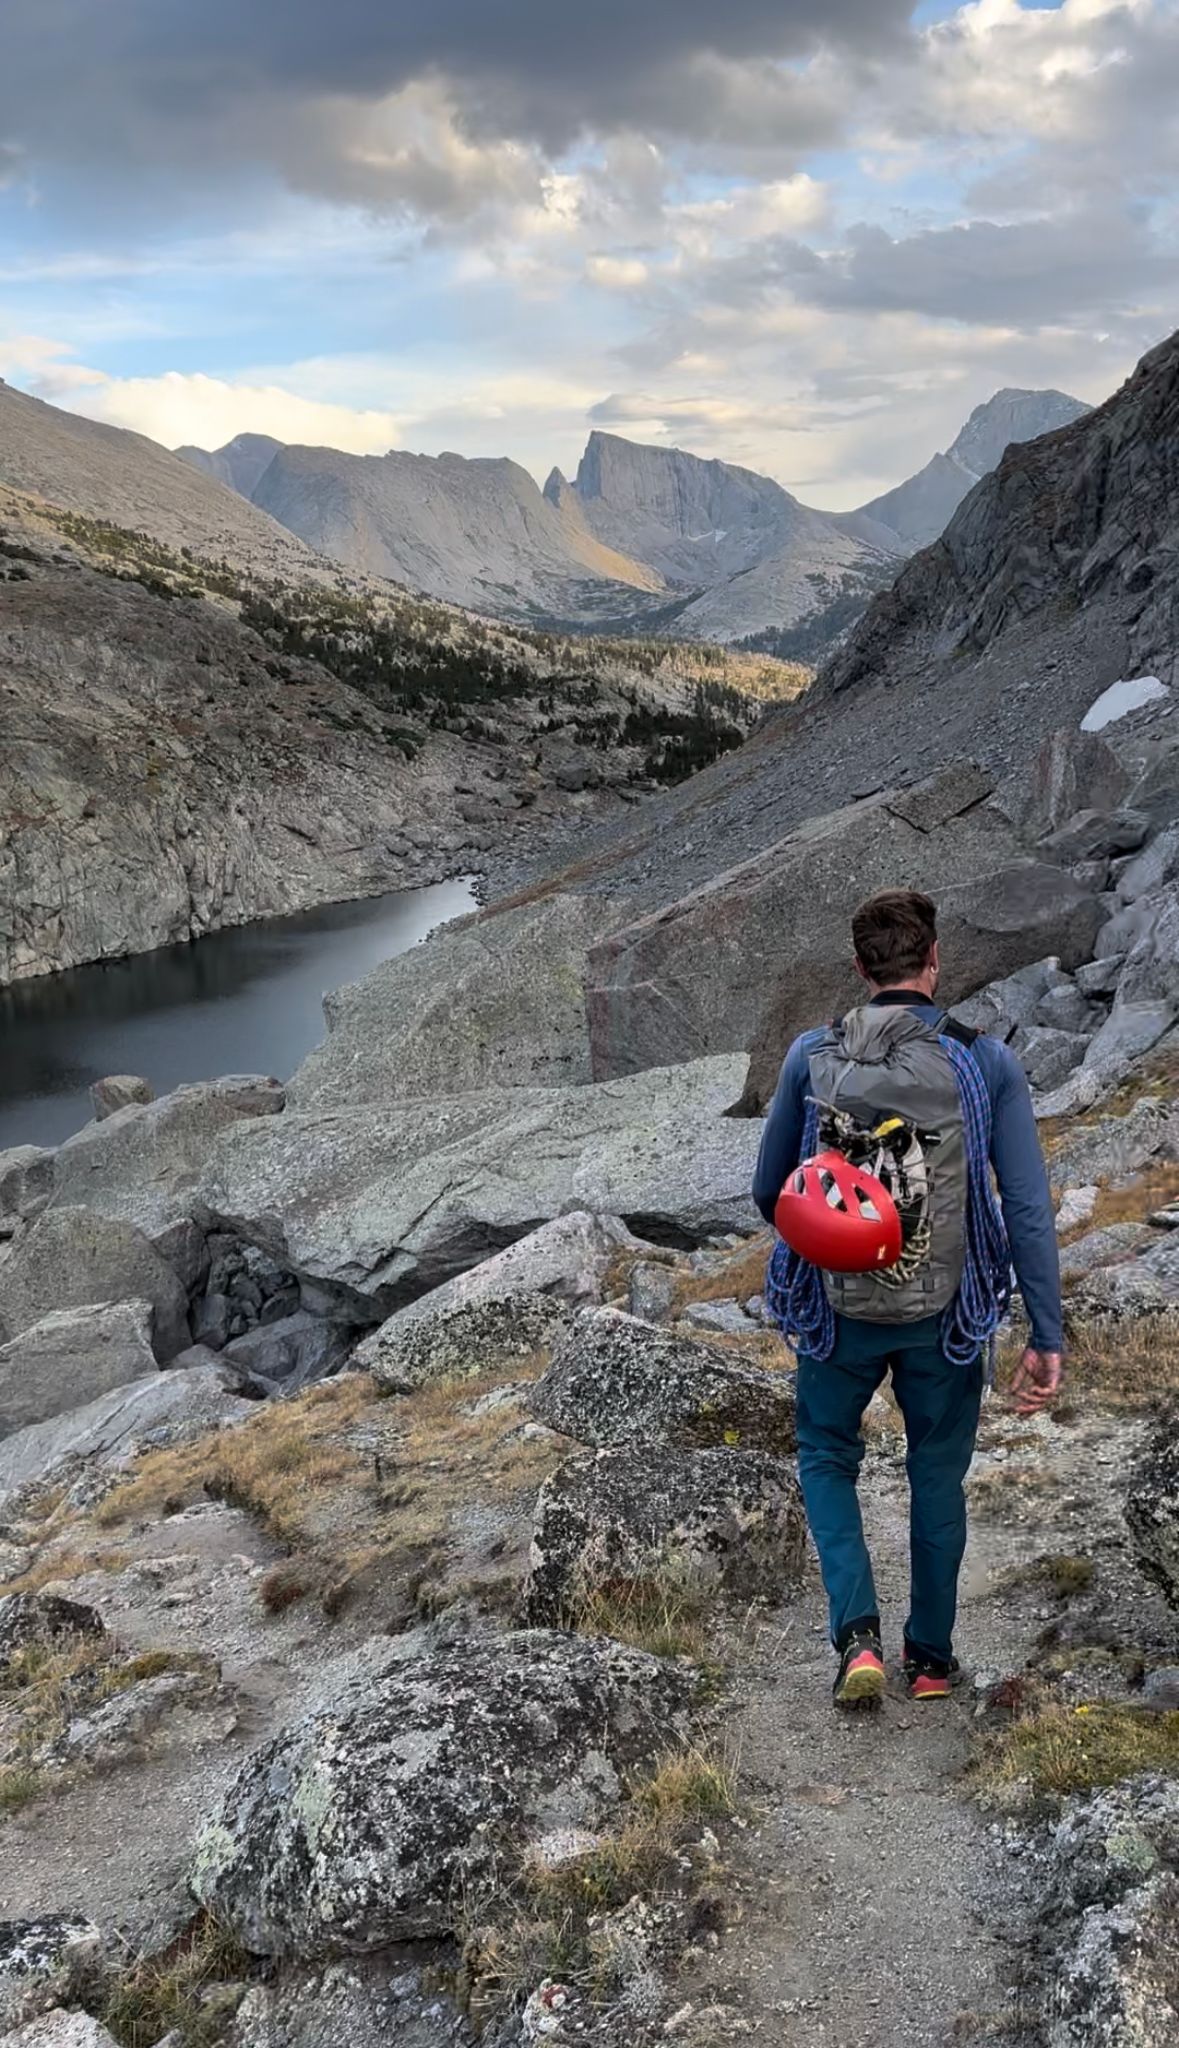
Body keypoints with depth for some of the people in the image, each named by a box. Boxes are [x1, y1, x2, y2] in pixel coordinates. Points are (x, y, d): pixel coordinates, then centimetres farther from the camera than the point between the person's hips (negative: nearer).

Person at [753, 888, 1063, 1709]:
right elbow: (1030, 1210, -12)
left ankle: (859, 1636, 8)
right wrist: (1047, 1339, -6)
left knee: (826, 1458, 22)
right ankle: (931, 1659, 32)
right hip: (945, 1314, 0)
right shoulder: (987, 1061, -11)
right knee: (938, 1478, 20)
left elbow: (771, 1193, 2)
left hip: (838, 1308, 0)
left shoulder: (812, 1057, -8)